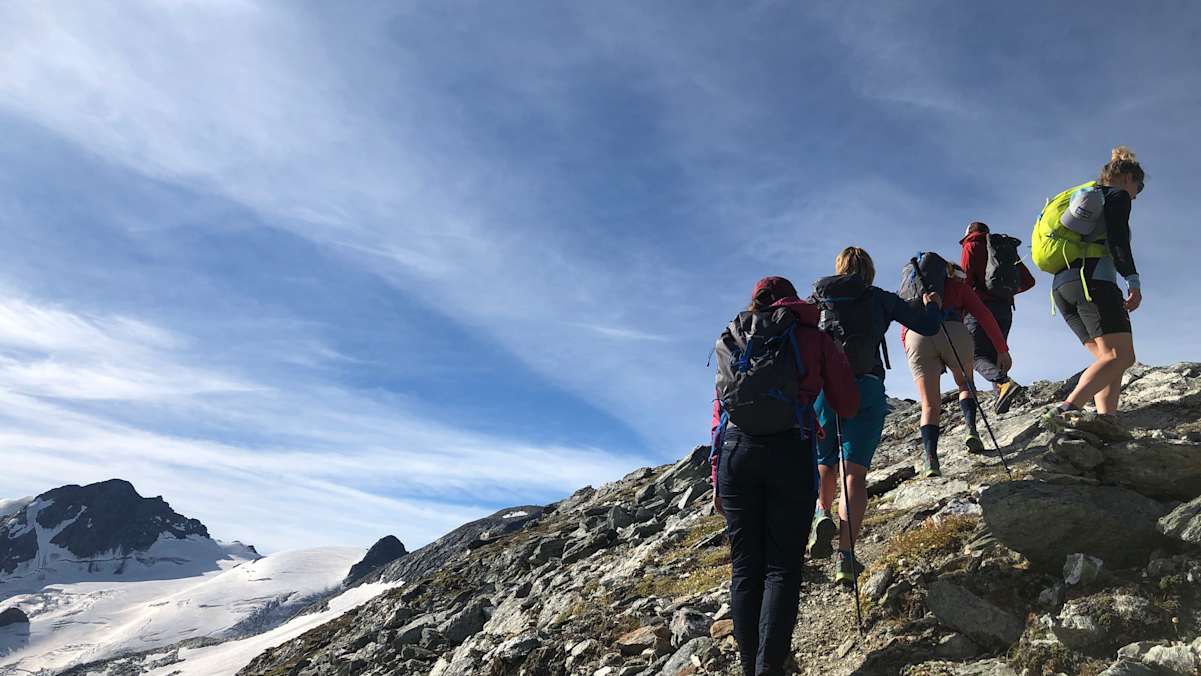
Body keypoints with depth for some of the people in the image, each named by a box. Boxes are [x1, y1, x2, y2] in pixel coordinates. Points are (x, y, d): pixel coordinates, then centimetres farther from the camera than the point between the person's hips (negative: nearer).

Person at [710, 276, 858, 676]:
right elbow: (847, 406, 15)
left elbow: (720, 412, 14)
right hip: (790, 451, -2)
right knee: (782, 567, 2)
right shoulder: (814, 339, 12)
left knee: (744, 567, 8)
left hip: (735, 449, 2)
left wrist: (717, 477, 15)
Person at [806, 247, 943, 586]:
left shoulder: (817, 299, 16)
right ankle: (845, 556, -13)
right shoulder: (881, 298, 13)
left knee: (824, 463, 19)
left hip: (820, 387, 1)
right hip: (865, 388, -1)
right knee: (855, 471, -2)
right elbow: (928, 326, 14)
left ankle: (822, 514, -9)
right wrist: (933, 305, 35)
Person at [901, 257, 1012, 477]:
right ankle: (971, 428, 1)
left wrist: (913, 358, 35)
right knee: (965, 383, 26)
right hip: (954, 334, -1)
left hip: (916, 336, 2)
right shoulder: (959, 286, 27)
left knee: (930, 404, 4)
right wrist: (1002, 350, 14)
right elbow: (984, 315, 14)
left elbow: (904, 331, 28)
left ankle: (930, 458, -15)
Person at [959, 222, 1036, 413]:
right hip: (1005, 309, 6)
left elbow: (965, 279, -8)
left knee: (977, 355, -10)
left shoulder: (971, 246, 6)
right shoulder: (1007, 250, 22)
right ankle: (1001, 398, -9)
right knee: (995, 355, 9)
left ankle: (1004, 383, -35)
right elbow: (1028, 281, 19)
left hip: (980, 306, -6)